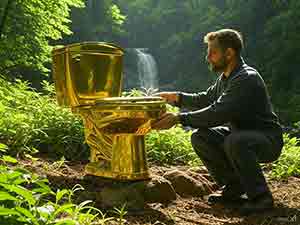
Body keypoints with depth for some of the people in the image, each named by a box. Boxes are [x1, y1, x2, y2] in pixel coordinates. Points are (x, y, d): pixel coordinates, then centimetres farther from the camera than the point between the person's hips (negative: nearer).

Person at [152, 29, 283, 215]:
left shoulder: (247, 79, -24)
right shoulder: (226, 77, 6)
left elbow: (218, 113, -32)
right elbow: (206, 99, 21)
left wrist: (179, 118, -29)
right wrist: (177, 97, 9)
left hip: (268, 140, -9)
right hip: (240, 133, 9)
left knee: (235, 141, -38)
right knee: (199, 137, -6)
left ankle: (261, 196, -17)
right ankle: (234, 189, 3)